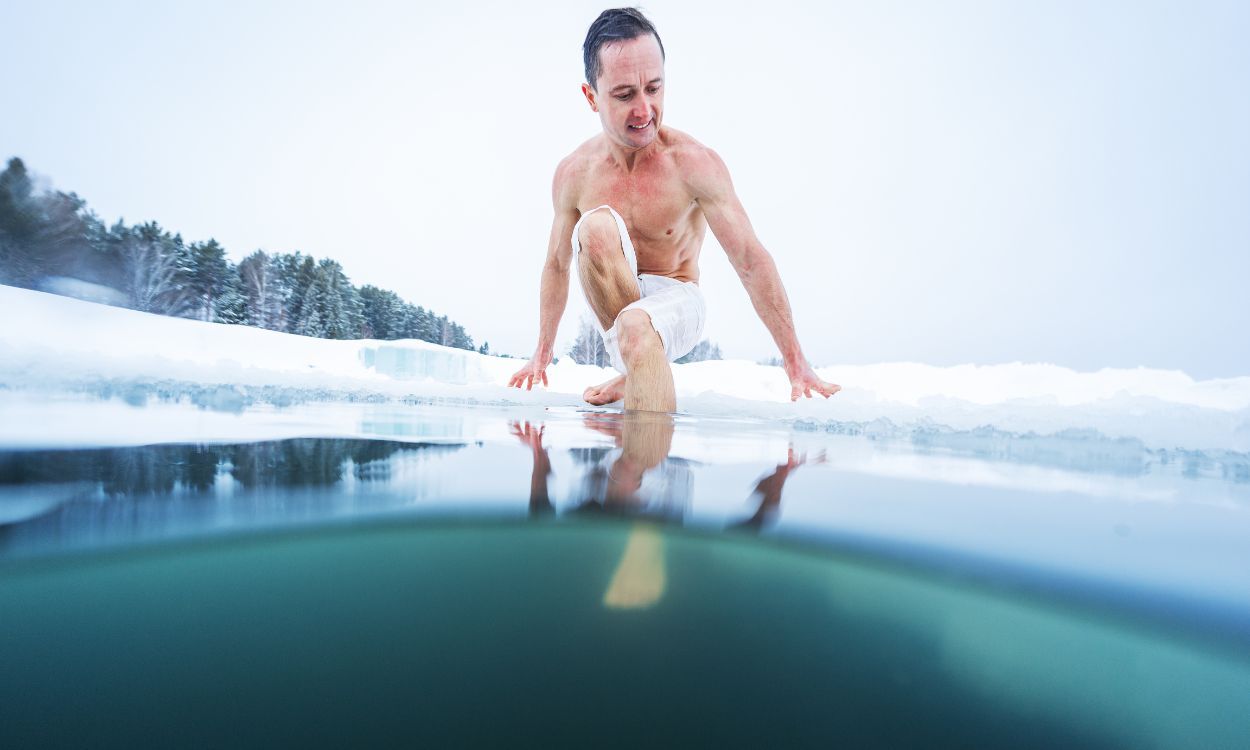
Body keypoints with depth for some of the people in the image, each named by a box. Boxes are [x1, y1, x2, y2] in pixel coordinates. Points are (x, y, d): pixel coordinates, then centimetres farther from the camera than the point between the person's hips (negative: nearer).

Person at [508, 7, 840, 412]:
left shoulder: (695, 163, -13)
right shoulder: (573, 173, -5)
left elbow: (752, 262, -13)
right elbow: (557, 266, 7)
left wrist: (795, 362, -15)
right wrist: (542, 354, 10)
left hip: (676, 301, -4)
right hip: (610, 300, 4)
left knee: (637, 326, -39)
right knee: (596, 226, -27)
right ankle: (635, 371, -17)